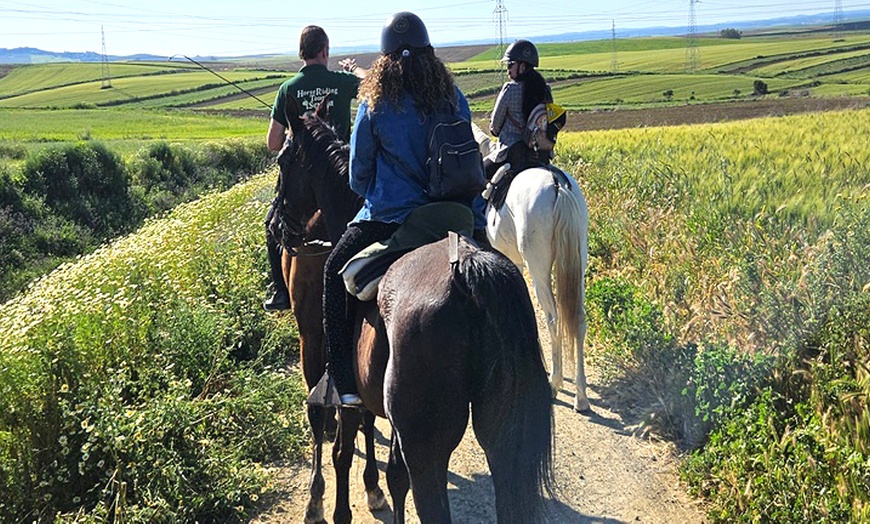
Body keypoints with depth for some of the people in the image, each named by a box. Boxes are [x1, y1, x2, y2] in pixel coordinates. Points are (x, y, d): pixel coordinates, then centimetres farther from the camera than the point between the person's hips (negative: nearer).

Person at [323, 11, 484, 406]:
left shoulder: (374, 103, -6)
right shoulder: (453, 99, 2)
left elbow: (358, 172, 2)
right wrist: (474, 212, 24)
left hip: (387, 218, -3)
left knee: (335, 274, 16)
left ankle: (346, 384, 11)